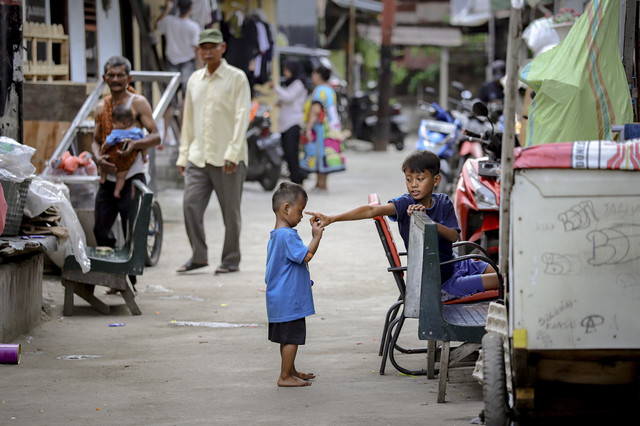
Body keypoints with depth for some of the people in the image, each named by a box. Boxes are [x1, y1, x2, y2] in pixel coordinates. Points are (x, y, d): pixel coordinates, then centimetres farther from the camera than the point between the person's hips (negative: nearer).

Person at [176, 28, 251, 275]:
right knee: (191, 205, -5)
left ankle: (231, 259, 12)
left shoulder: (237, 78, -1)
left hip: (228, 159, -4)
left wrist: (232, 152, -17)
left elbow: (242, 116, -8)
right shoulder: (194, 79, 14)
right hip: (198, 157, 4)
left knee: (230, 211, 1)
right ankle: (198, 256, 5)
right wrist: (184, 154, 14)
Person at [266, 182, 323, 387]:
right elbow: (306, 255, -26)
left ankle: (291, 371, 29)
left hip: (278, 299, 10)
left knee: (287, 337, 19)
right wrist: (316, 237, -17)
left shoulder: (275, 236, 13)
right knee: (292, 337, -3)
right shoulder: (288, 235, -20)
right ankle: (285, 377, 1)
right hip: (290, 299, -10)